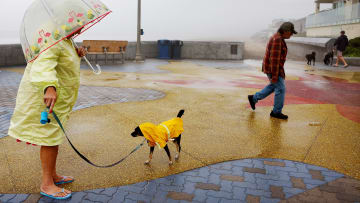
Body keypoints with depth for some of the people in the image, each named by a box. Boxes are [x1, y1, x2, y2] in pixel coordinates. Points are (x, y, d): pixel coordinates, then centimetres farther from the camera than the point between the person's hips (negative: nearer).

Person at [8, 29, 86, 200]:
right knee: (50, 138, -4)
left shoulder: (66, 40, 12)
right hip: (45, 96, -10)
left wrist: (77, 54, 7)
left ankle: (52, 175, 30)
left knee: (54, 137, 17)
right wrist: (49, 87, -54)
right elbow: (43, 63, -37)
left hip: (57, 96, 10)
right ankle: (46, 184, 8)